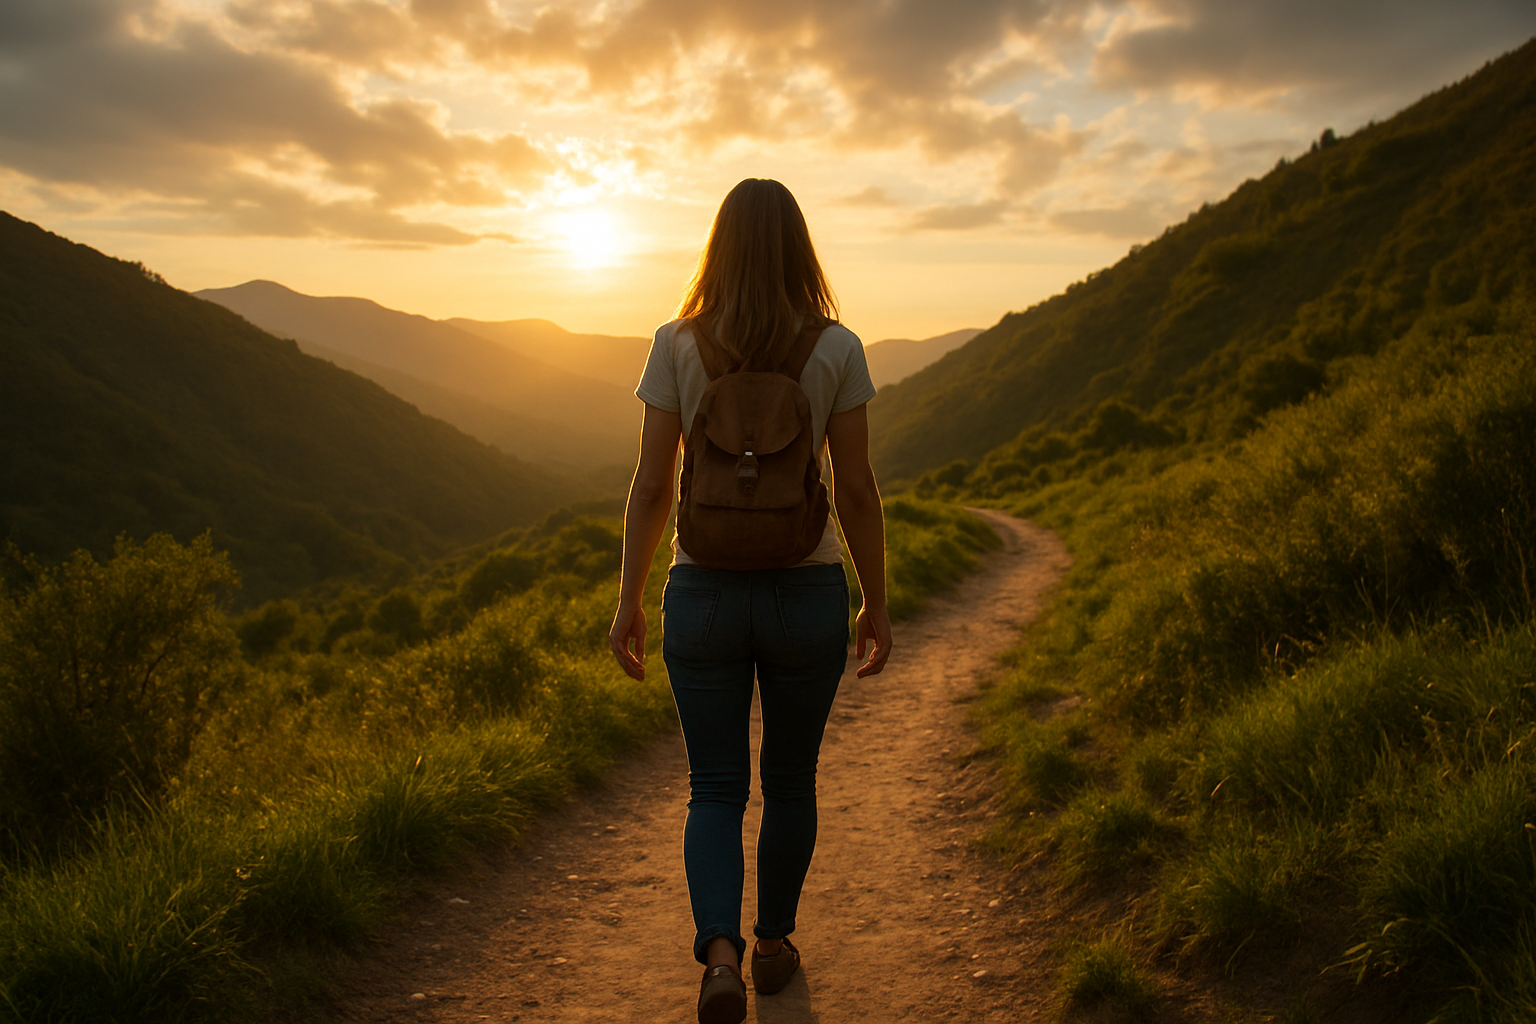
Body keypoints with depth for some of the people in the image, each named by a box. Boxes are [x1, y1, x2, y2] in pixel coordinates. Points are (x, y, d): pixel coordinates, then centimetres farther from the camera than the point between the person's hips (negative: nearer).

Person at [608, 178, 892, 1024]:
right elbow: (857, 492, -4)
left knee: (715, 790, 12)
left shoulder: (676, 344, -4)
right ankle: (773, 943, 34)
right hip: (808, 595, 0)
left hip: (703, 595, 0)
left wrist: (628, 603, 4)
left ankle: (719, 951, -8)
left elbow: (650, 487, -5)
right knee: (790, 781, 20)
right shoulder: (836, 349, -5)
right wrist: (876, 605, 6)